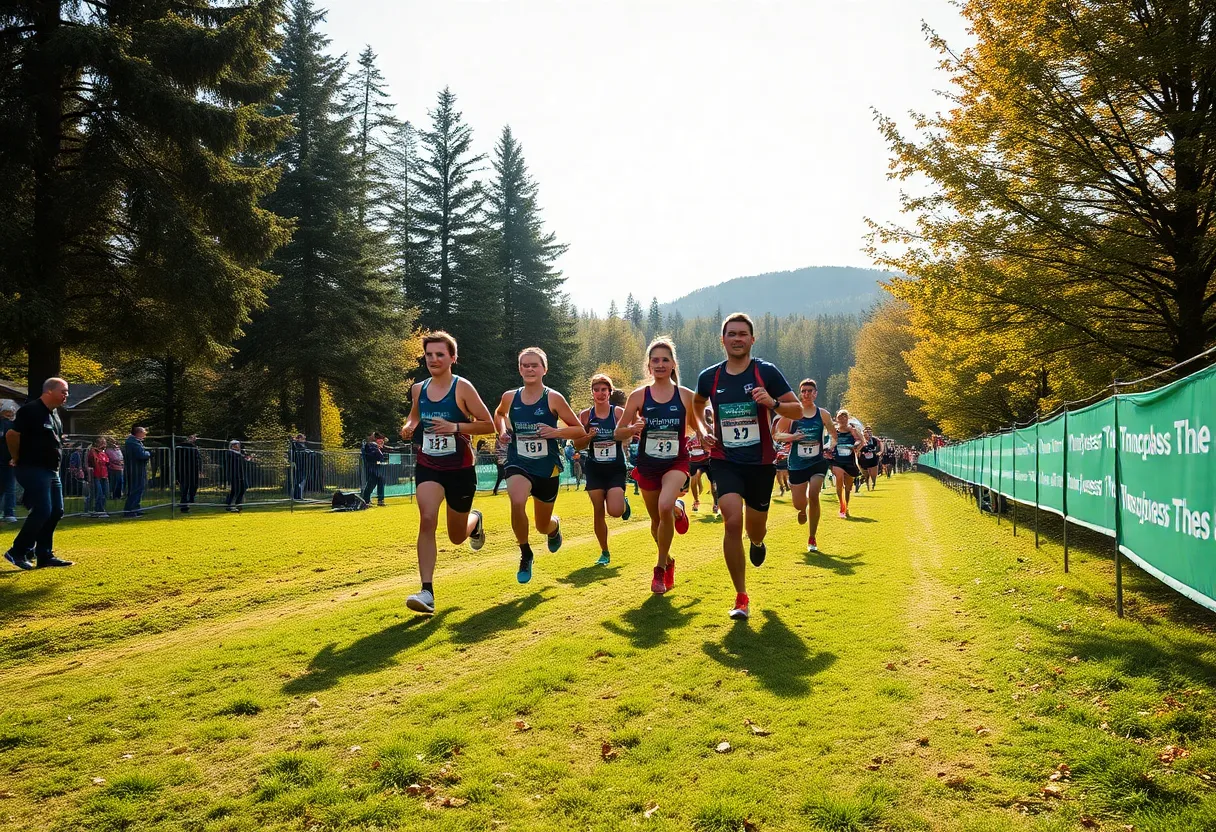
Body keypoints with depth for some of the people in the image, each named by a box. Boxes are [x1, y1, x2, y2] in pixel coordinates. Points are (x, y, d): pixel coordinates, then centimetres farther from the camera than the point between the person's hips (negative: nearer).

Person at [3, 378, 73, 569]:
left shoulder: (55, 413, 13)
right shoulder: (31, 410, -15)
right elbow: (11, 435, -18)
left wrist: (55, 463, 16)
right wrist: (17, 459, -7)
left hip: (51, 471, 9)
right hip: (32, 470, -9)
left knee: (56, 511, 8)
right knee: (42, 510, -13)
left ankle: (44, 555, 15)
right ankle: (17, 552, 1)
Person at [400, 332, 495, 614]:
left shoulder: (462, 387, -12)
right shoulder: (418, 389, 1)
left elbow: (489, 425, -11)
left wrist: (455, 427, -25)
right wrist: (409, 426, -1)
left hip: (460, 469, -2)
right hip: (428, 467, 2)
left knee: (457, 537, 11)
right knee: (427, 520, -23)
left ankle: (474, 520, 50)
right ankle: (427, 591, -21)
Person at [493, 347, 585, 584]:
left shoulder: (553, 398, -9)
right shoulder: (510, 397, -1)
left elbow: (579, 429, -4)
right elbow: (498, 413, 23)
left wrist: (556, 432, -20)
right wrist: (503, 431, 4)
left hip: (547, 467, -1)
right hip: (518, 464, 1)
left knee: (543, 526, 13)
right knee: (517, 502, -32)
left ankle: (555, 526, 54)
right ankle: (525, 555, -8)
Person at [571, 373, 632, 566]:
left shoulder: (619, 412, -3)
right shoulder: (585, 416, 1)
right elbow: (578, 445, 3)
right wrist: (589, 436, -16)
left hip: (616, 469, -2)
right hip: (595, 469, 2)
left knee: (615, 511, -15)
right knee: (598, 512, 3)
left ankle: (624, 503, 23)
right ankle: (604, 553, 20)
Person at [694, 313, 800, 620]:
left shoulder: (766, 372, -7)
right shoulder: (709, 377, 0)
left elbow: (798, 410, -5)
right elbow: (697, 405, 21)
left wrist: (772, 402, -23)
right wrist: (701, 432, 5)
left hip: (761, 463, 0)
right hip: (725, 461, 0)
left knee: (755, 529, 12)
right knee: (733, 522, -19)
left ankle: (757, 542, 54)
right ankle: (741, 597, -5)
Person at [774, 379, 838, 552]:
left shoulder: (823, 414, 1)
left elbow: (834, 435, 14)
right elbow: (777, 435, -4)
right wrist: (792, 437, -21)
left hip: (818, 462, 0)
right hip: (797, 464, 0)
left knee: (813, 495, -19)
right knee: (799, 504, 3)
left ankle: (812, 538, -2)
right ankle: (803, 510, 46)